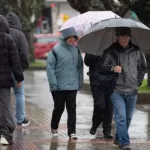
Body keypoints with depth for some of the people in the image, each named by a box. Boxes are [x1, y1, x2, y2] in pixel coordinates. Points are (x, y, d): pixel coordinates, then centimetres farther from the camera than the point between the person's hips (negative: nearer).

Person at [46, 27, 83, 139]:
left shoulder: (76, 50, 8)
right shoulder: (56, 50, -9)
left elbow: (80, 67, 14)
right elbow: (50, 67, -11)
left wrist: (80, 82, 11)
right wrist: (53, 83, -14)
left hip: (72, 86, 3)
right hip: (59, 86, -3)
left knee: (72, 109, -1)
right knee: (59, 108, 8)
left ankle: (72, 131, 2)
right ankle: (54, 127, 31)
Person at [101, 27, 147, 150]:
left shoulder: (136, 51, 6)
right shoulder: (111, 51, -1)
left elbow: (143, 67, 17)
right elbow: (103, 67, 1)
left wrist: (139, 81, 7)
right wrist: (112, 68, -17)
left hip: (132, 90, 3)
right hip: (117, 90, -3)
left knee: (128, 117, 12)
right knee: (121, 117, -12)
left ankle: (119, 138, 29)